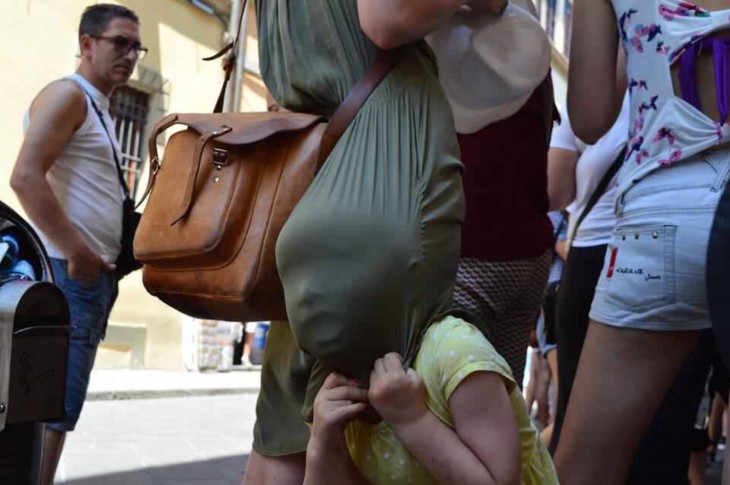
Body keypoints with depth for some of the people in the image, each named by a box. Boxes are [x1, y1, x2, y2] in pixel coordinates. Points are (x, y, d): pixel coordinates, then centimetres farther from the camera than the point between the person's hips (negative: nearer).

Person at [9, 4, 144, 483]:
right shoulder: (68, 94, -6)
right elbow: (26, 177, -19)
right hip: (68, 274, -10)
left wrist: (118, 253, 15)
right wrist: (77, 253, -20)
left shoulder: (99, 111, 23)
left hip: (92, 276, 10)